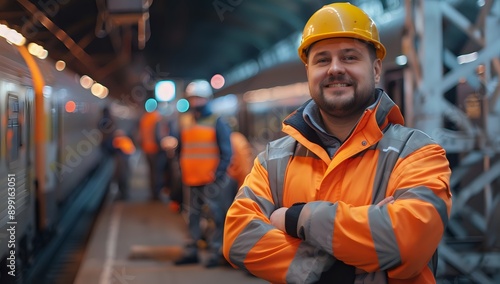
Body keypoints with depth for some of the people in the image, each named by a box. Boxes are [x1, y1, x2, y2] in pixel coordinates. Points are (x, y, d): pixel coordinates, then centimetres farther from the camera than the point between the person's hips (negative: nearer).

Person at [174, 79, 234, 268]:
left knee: (217, 217, -5)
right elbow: (181, 151, 23)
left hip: (212, 181, -6)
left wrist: (218, 173, -15)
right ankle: (191, 251, 19)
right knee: (193, 217, 11)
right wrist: (183, 172, 11)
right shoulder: (187, 125, 16)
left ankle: (215, 253, 2)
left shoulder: (217, 123, -2)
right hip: (192, 181, 6)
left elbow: (226, 152, -7)